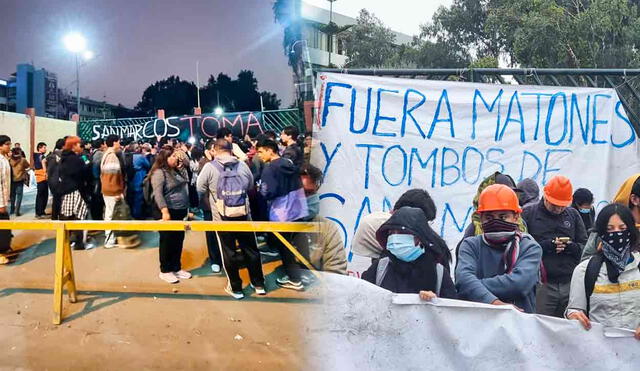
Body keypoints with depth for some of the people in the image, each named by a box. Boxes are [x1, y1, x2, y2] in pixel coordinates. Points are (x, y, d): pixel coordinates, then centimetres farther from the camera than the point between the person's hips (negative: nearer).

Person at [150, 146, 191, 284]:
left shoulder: (177, 170, 10)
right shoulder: (159, 172, -15)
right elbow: (158, 193, -23)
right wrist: (165, 211, -31)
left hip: (181, 211, 8)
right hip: (169, 212, -8)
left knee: (178, 241, 14)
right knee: (167, 241, 4)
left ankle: (176, 268, 27)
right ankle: (165, 271, 17)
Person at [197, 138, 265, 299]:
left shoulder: (210, 167, -8)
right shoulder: (242, 165, 0)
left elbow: (201, 189, 0)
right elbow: (250, 185, 12)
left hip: (222, 217, -2)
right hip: (244, 214, 2)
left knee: (229, 252, 10)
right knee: (251, 249, 13)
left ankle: (236, 288, 19)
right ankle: (259, 284, 23)